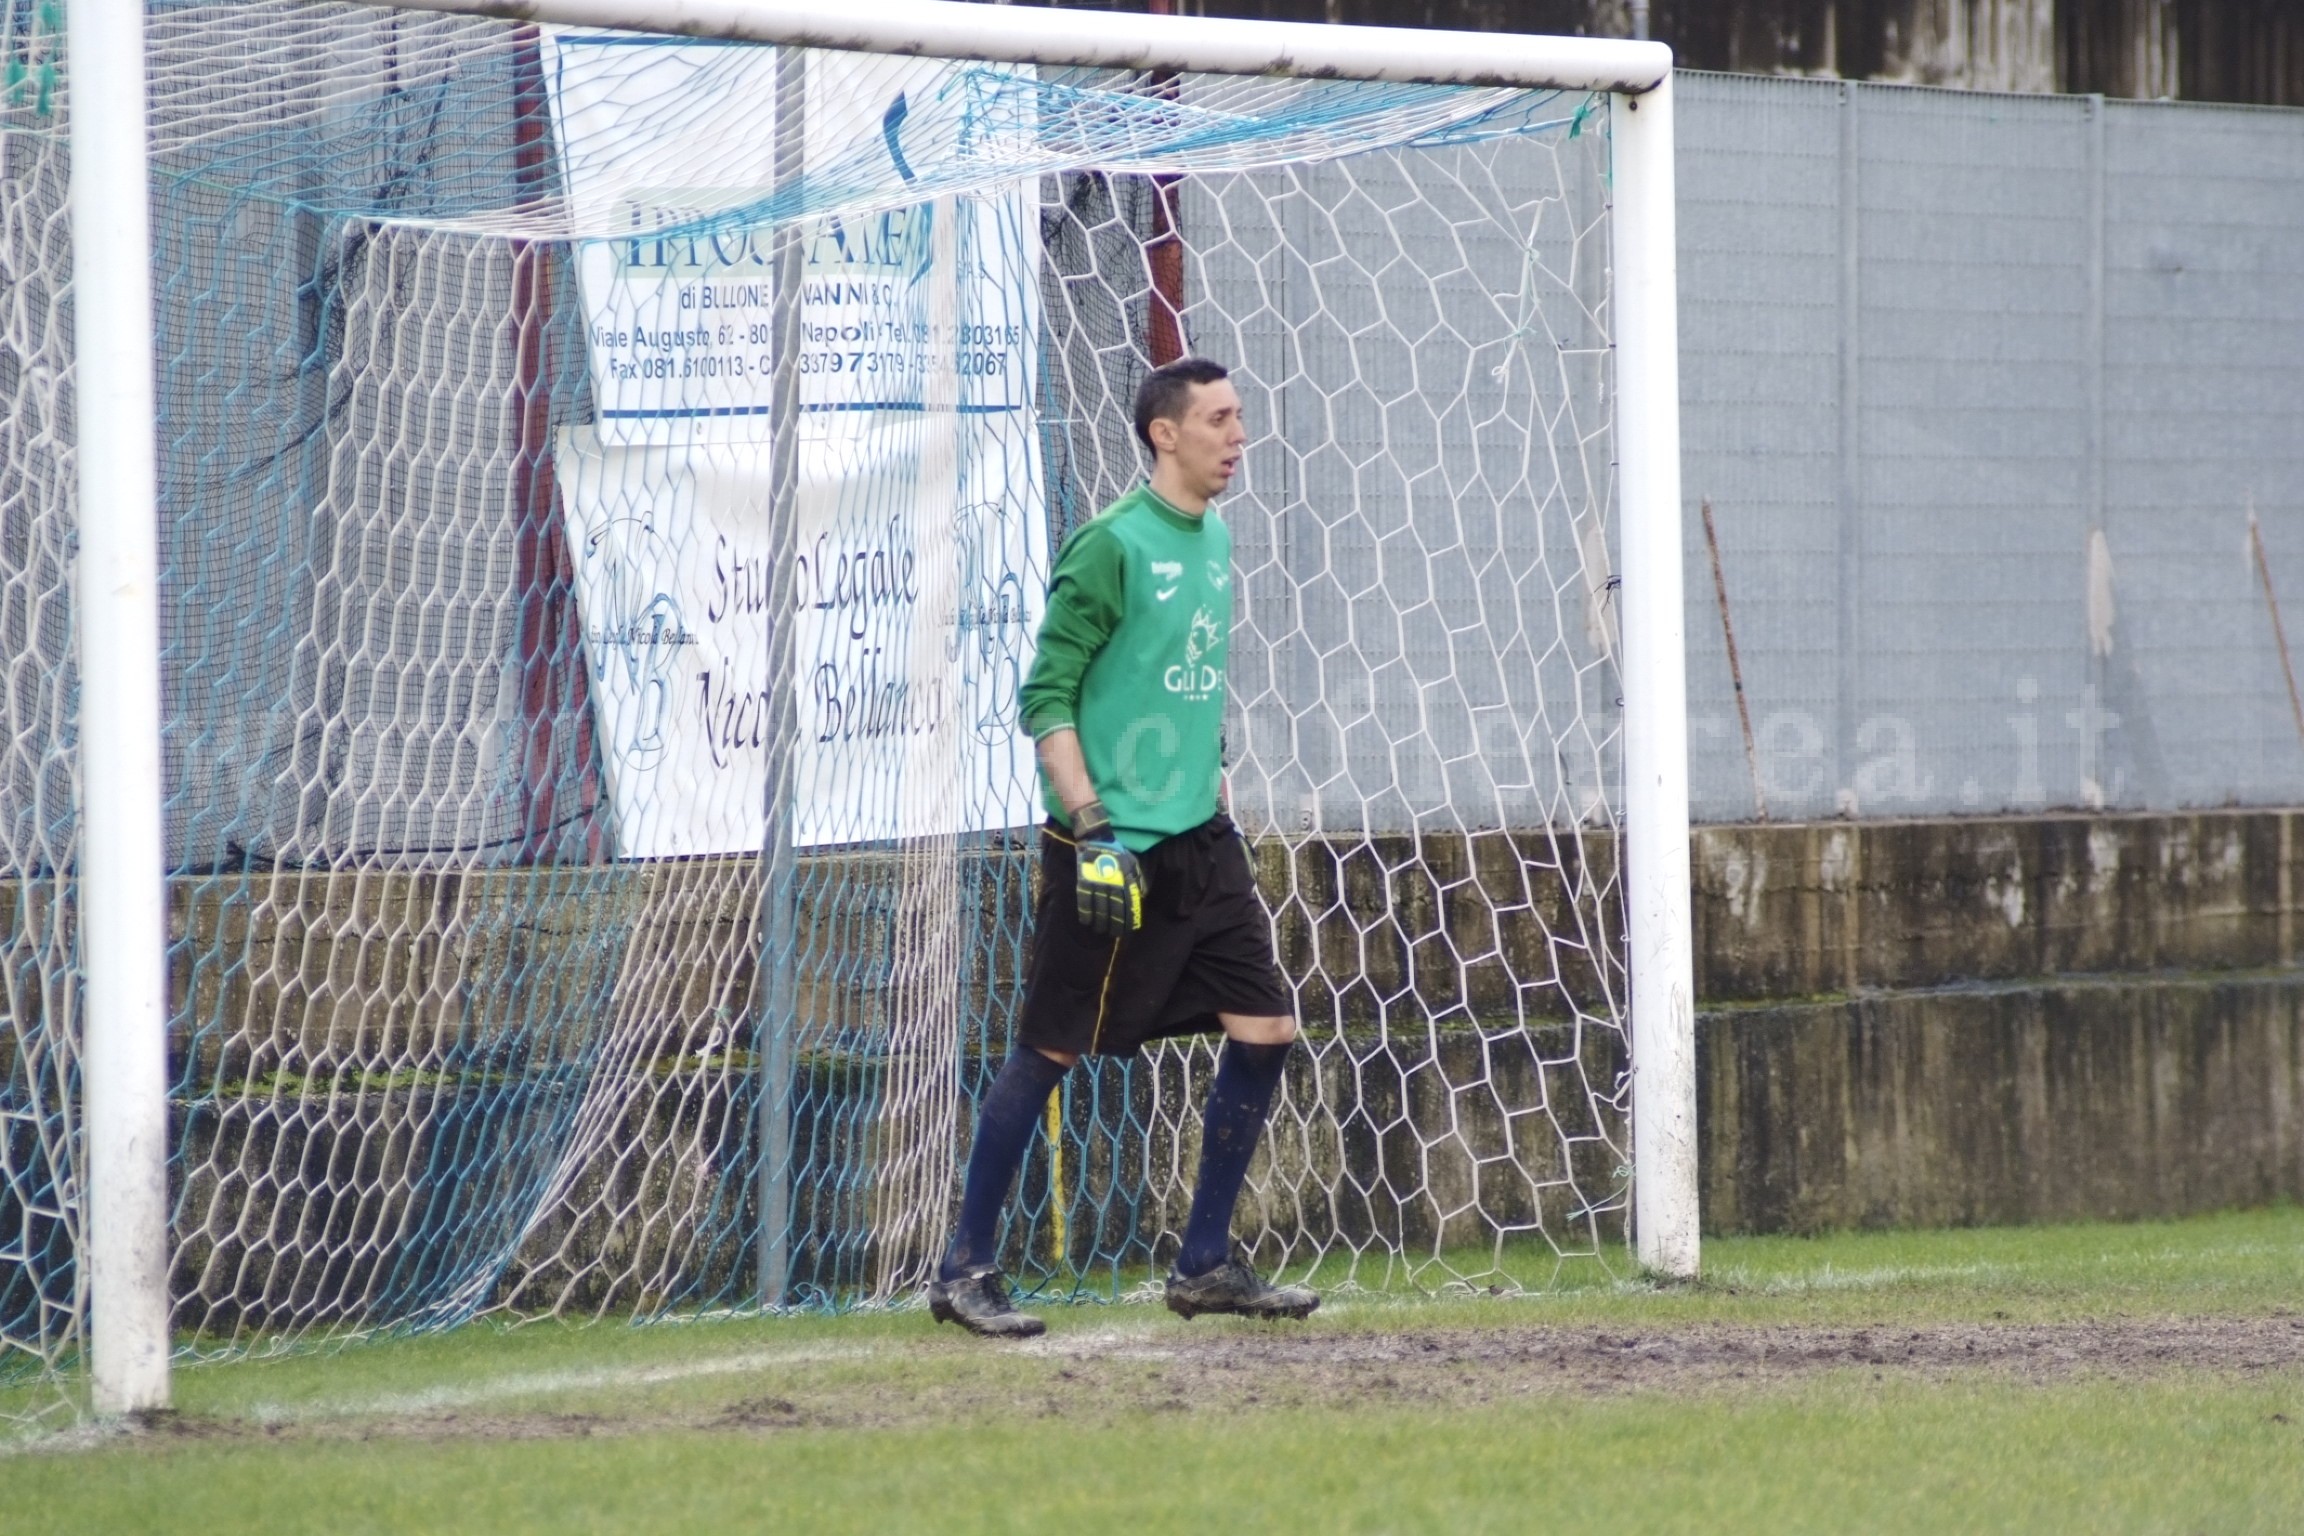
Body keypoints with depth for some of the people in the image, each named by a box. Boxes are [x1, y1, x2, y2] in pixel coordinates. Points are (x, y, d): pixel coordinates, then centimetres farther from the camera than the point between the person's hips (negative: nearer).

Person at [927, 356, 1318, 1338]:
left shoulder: (1212, 540, 12)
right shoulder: (1111, 547, -13)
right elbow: (1046, 698, -14)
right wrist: (1091, 829, -21)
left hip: (1199, 845, 8)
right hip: (1115, 847, -8)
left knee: (1266, 1028, 2)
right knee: (1050, 1052, -2)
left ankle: (1205, 1265, 12)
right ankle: (966, 1272, 8)